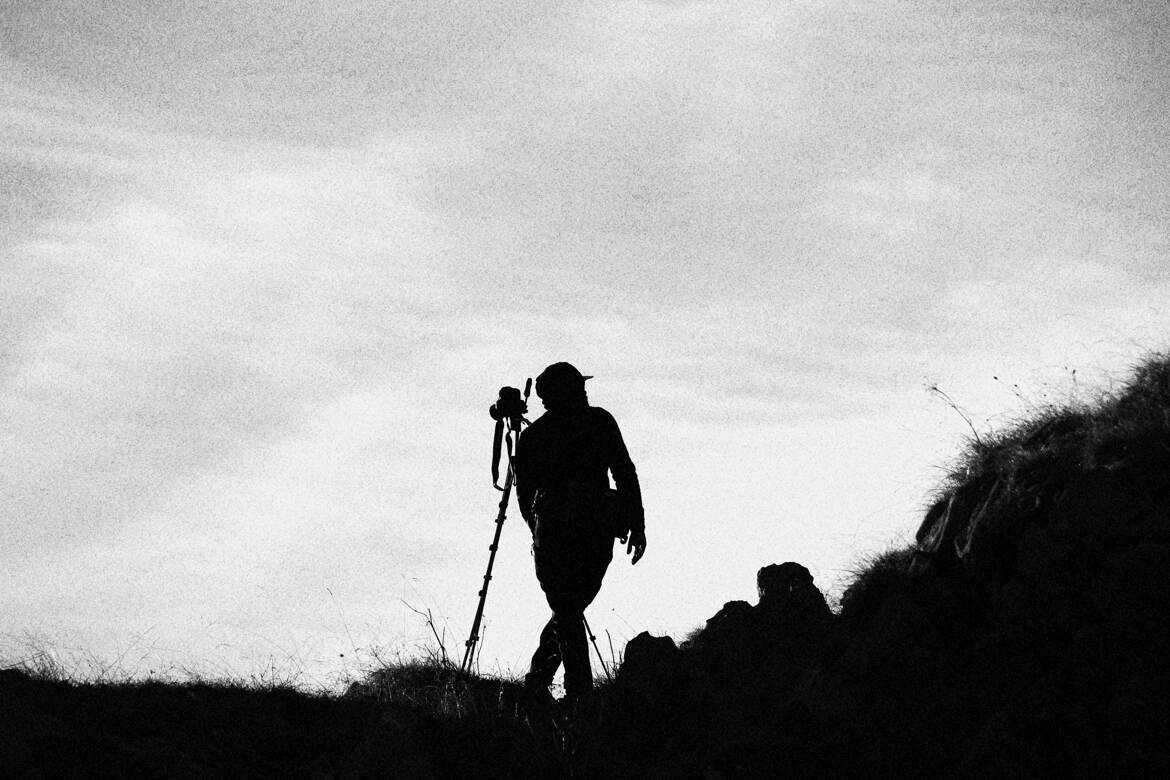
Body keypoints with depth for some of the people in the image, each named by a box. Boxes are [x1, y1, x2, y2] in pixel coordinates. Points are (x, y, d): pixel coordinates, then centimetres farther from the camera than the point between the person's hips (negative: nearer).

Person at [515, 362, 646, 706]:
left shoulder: (531, 436, 9)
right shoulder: (599, 421, 6)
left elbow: (525, 495, 13)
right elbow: (625, 473, 1)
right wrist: (637, 525, 3)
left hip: (553, 533, 0)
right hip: (598, 532, 0)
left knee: (567, 614, 4)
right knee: (572, 608, 15)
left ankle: (580, 693, -6)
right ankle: (537, 682, 15)